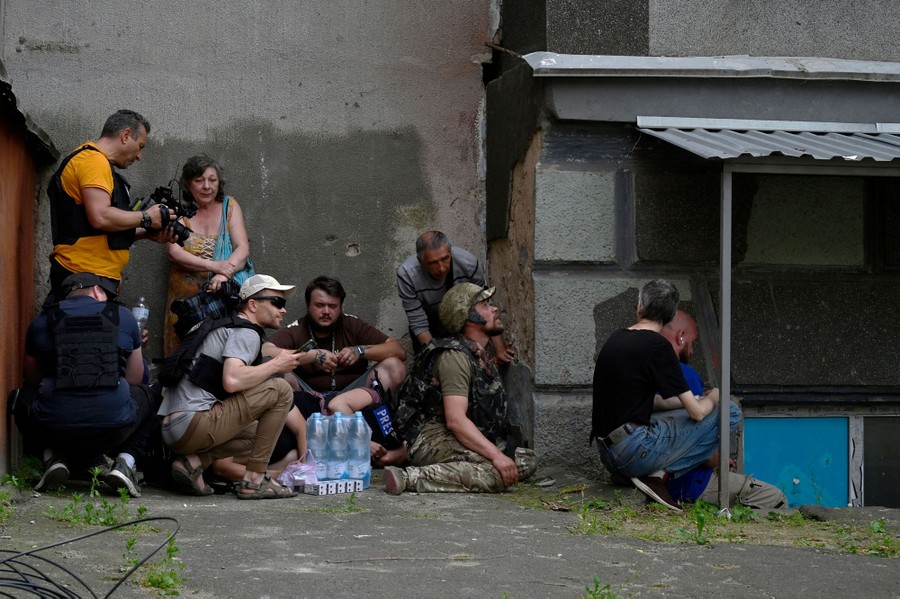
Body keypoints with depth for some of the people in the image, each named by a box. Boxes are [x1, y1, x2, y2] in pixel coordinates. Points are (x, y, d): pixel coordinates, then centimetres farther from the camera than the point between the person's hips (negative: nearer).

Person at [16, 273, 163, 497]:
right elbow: (135, 380, 21)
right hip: (114, 426, -1)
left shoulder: (42, 321, 12)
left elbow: (32, 378, 26)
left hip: (55, 426, 1)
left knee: (25, 405, 34)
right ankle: (125, 460, 7)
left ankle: (53, 456, 7)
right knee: (152, 397, 29)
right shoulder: (123, 316, 11)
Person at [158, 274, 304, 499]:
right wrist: (276, 365, -9)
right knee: (280, 390, -8)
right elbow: (232, 381, -23)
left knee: (254, 433, 30)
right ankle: (254, 480, -6)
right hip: (192, 422, -10)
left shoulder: (226, 327, 26)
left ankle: (194, 461, 6)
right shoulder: (246, 333, -5)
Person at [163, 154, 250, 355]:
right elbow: (175, 252, -9)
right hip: (186, 299, 0)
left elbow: (243, 248, -3)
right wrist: (213, 266, -22)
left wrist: (225, 273, -22)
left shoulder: (229, 206, 8)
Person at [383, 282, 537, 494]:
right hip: (433, 440, -9)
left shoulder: (478, 357, 20)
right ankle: (412, 477, -30)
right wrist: (496, 455, -28)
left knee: (527, 461, -3)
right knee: (498, 474, -30)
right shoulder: (455, 356, -13)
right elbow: (455, 419, -23)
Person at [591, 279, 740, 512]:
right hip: (634, 453, -8)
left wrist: (687, 401, 25)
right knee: (730, 413, -3)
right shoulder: (656, 345, -12)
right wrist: (713, 398, 14)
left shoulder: (616, 338, 13)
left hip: (607, 454, 8)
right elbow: (697, 412, -9)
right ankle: (660, 473, -7)